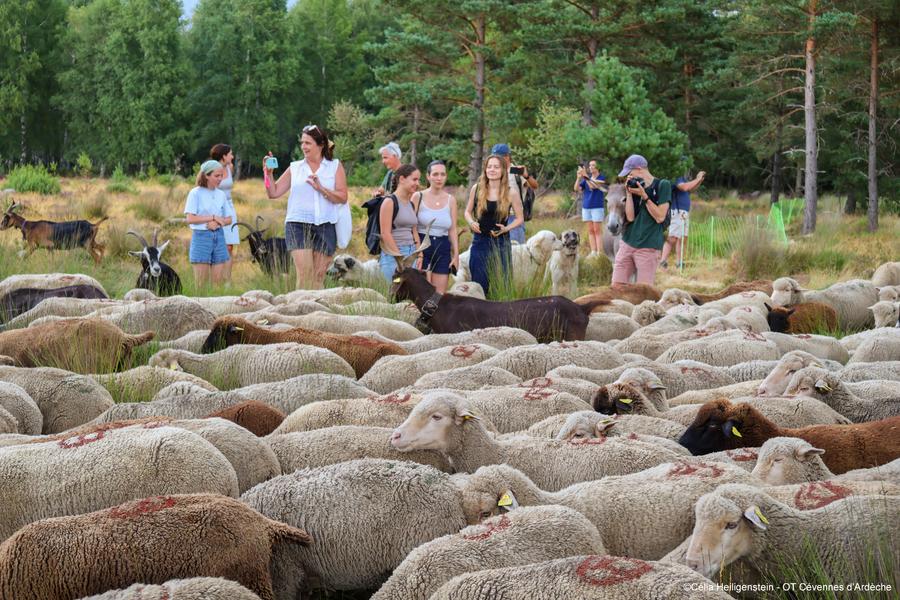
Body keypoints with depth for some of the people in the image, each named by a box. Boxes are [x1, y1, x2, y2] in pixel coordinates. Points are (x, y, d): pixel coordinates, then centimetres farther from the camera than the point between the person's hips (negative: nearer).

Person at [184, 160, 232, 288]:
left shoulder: (221, 194, 10)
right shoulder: (196, 193, -5)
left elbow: (228, 219, 11)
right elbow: (190, 218, -13)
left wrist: (218, 223, -10)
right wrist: (213, 217, -13)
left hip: (218, 236, 5)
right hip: (201, 236, -5)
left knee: (218, 282, 3)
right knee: (202, 283, -3)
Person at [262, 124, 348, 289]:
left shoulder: (335, 166, 9)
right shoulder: (295, 168, 11)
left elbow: (342, 197, -1)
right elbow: (274, 193, 10)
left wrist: (320, 188, -13)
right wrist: (268, 174, -5)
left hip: (325, 226, 1)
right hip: (298, 225, 0)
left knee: (319, 277, 4)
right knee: (304, 274, -13)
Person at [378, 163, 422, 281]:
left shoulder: (411, 204, 16)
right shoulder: (390, 202, -6)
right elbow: (385, 234, -12)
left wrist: (419, 255, 7)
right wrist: (401, 258, -13)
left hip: (411, 255, 7)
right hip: (393, 256, -7)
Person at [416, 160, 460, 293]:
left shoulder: (450, 200, 8)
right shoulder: (419, 197, -1)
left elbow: (453, 230, 11)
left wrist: (456, 255, 8)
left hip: (443, 248, 3)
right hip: (423, 247, -3)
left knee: (440, 295, 1)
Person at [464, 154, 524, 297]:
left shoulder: (511, 193, -3)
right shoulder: (476, 189, 1)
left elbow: (520, 218, 5)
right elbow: (468, 212, 13)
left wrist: (506, 228, -12)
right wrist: (471, 222, -8)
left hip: (500, 242, -1)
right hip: (479, 241, 1)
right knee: (479, 285, 3)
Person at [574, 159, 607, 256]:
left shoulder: (601, 178, -4)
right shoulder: (586, 178, 10)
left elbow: (593, 186, -20)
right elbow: (577, 188, 2)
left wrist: (585, 176, -26)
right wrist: (579, 178, -13)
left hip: (597, 207, -5)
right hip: (586, 207, 5)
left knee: (597, 230, -4)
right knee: (590, 231, 7)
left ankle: (599, 252, -4)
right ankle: (593, 252, 10)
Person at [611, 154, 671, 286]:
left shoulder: (662, 185, -3)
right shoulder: (635, 187, 11)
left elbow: (660, 217, -8)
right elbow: (630, 217, 3)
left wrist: (644, 196, -11)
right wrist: (628, 193, -3)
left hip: (648, 247, -5)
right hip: (627, 244, 5)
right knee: (616, 288, 0)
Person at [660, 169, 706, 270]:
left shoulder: (683, 178, 16)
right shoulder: (677, 178, -13)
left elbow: (690, 189, 25)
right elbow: (684, 187, -27)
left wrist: (699, 180, 10)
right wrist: (698, 179, -18)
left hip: (683, 213, 10)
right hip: (677, 212, -10)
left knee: (683, 238, 11)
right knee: (673, 238, -13)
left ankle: (680, 262, 16)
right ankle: (663, 261, -15)